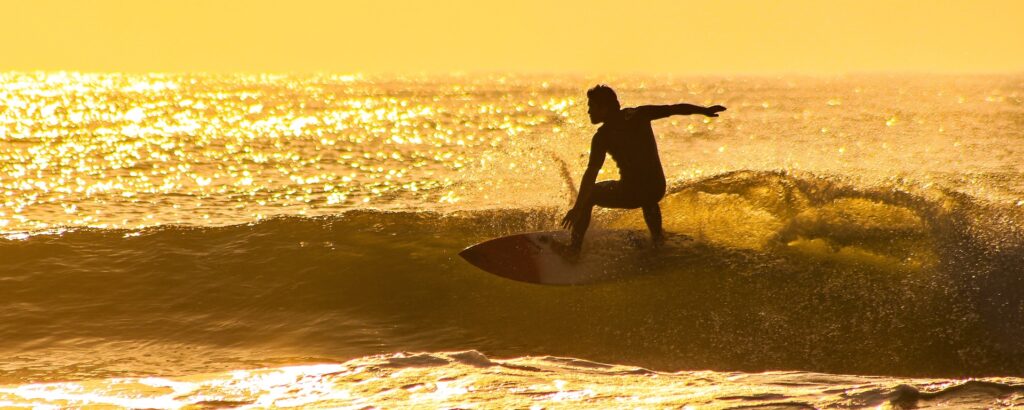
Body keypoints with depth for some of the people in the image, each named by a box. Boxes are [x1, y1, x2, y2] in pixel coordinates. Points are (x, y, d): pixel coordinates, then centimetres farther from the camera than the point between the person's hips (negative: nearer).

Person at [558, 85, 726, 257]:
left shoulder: (603, 136, -11)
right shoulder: (638, 114, 0)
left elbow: (591, 173, -17)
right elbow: (674, 109, 6)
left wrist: (577, 208, -20)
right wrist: (705, 110, 20)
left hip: (630, 194, -5)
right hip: (658, 190, 5)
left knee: (588, 194, 17)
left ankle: (575, 247, 13)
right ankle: (657, 236, 43)